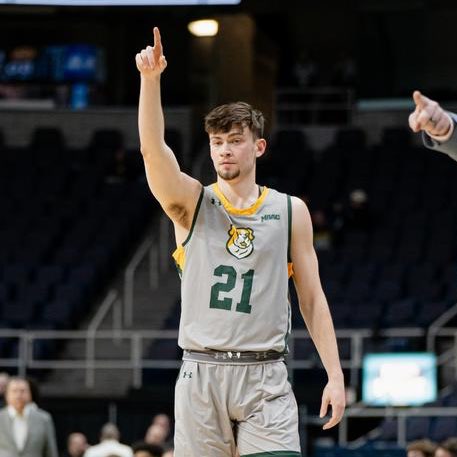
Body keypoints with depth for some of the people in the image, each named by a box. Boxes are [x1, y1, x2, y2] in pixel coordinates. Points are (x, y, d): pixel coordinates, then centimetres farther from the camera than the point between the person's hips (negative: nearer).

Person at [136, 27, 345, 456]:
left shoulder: (290, 212, 8)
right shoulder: (192, 204, 5)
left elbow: (312, 297, 9)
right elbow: (153, 149, -13)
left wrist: (335, 375, 2)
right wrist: (151, 79, -28)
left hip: (264, 377, 0)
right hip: (201, 373, 0)